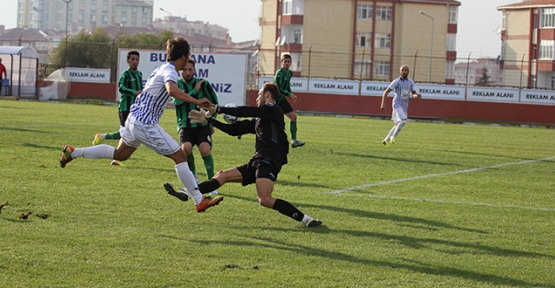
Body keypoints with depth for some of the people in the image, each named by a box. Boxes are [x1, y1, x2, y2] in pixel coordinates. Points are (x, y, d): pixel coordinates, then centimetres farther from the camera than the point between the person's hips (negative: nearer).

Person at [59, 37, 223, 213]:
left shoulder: (162, 68, 14)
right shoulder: (170, 71, -15)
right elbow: (172, 89, -37)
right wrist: (196, 102, -38)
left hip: (135, 118, 10)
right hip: (145, 124, -10)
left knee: (119, 154, 26)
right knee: (180, 156, -7)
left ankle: (73, 152, 27)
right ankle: (200, 201, -6)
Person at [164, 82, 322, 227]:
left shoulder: (273, 110, 0)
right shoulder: (258, 120, 25)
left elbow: (245, 112, -8)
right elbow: (234, 129, 27)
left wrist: (218, 109, 0)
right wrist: (208, 120, 28)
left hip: (269, 161, -10)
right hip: (257, 161, 10)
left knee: (265, 200, -27)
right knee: (223, 175, 8)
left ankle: (305, 219, -24)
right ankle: (186, 194, 8)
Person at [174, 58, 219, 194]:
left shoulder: (203, 83, 1)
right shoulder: (177, 84, 1)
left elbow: (214, 103, 11)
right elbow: (177, 101, -18)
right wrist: (194, 91, -17)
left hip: (202, 125, 0)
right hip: (185, 126, 0)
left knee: (205, 149, -25)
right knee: (186, 147, -27)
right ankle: (193, 176, 0)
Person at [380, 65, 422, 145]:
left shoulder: (411, 82, 7)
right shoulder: (396, 81, -9)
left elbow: (413, 94, 19)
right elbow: (386, 92, -7)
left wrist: (417, 95, -6)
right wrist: (383, 103, -18)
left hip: (405, 106, 7)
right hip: (397, 105, -7)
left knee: (398, 125, 10)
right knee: (403, 120, -25)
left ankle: (386, 140, 21)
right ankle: (394, 137, -11)